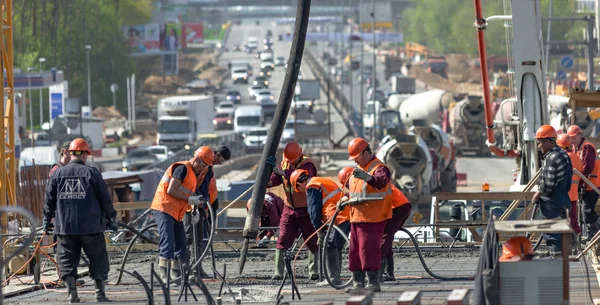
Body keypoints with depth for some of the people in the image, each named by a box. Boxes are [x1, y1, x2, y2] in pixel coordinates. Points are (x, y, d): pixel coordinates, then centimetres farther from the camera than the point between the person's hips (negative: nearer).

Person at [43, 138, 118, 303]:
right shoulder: (92, 173, -3)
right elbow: (105, 198, 0)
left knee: (67, 262, 7)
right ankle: (100, 293, 12)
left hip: (64, 227, 2)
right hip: (90, 227, -2)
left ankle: (72, 294, 0)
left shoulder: (58, 173, 3)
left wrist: (47, 220, 18)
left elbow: (49, 199, 7)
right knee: (98, 260, 10)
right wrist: (111, 218, 12)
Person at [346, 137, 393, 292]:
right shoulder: (358, 168, 18)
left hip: (372, 219, -10)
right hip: (356, 218, 10)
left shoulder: (379, 168, -13)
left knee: (369, 250, -13)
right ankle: (358, 282, 18)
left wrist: (366, 177, -54)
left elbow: (381, 182, -37)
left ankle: (374, 282, -10)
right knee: (354, 251, 11)